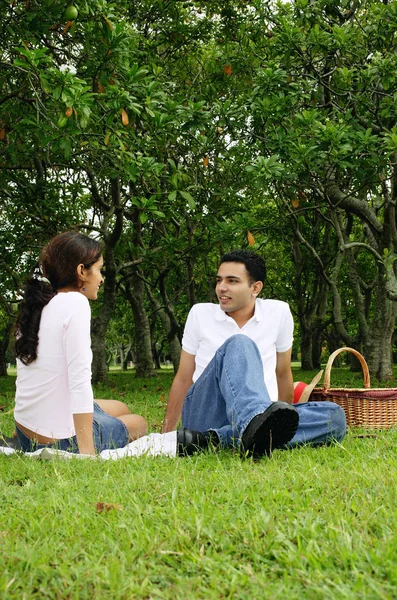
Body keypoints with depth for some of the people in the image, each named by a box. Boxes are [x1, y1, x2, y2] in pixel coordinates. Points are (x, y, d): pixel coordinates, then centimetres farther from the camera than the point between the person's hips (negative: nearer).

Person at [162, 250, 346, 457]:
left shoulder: (278, 312, 9)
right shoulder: (200, 313, 8)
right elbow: (183, 379, 14)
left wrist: (286, 421, 26)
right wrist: (165, 435, 13)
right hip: (205, 412, -2)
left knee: (335, 416, -24)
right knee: (238, 344, -29)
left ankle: (221, 437, -40)